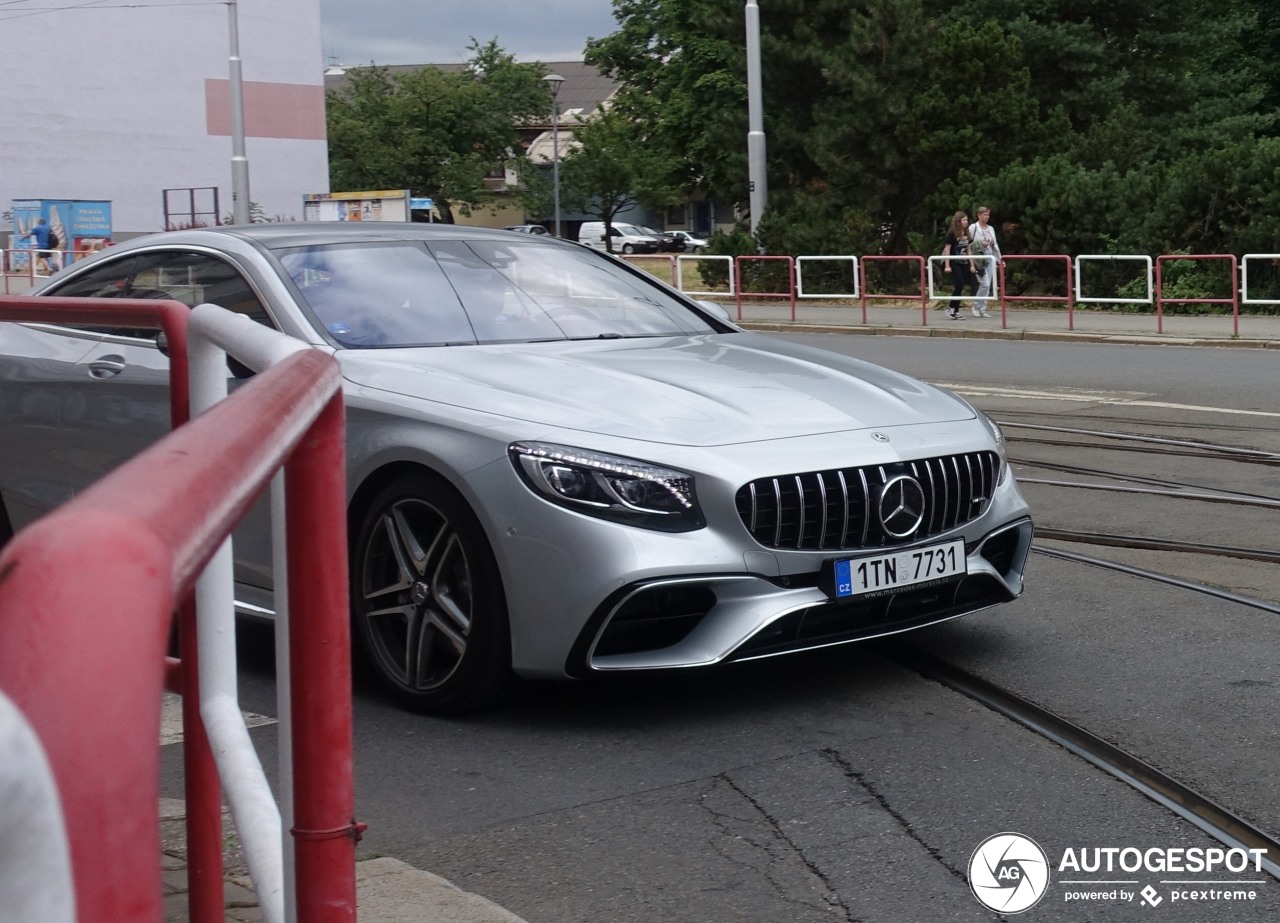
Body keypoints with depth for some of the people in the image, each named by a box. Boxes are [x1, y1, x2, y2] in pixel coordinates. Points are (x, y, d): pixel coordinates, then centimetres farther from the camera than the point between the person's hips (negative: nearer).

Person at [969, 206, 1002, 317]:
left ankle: (982, 310, 10)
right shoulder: (973, 228, -3)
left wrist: (999, 258, 14)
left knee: (987, 286, 4)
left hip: (990, 259, 6)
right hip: (979, 259, -6)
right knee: (985, 284, -15)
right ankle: (976, 306, 3)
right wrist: (981, 244, -17)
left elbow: (995, 245, 17)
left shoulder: (990, 229, 14)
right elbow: (969, 244, -6)